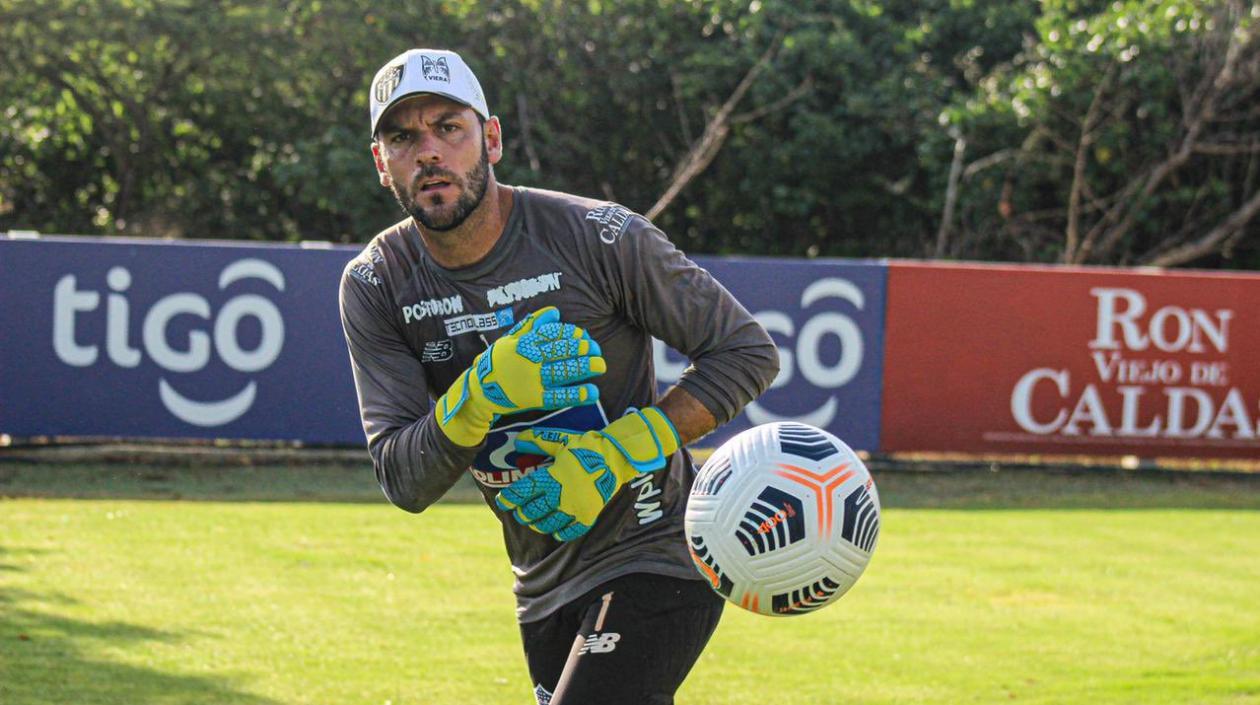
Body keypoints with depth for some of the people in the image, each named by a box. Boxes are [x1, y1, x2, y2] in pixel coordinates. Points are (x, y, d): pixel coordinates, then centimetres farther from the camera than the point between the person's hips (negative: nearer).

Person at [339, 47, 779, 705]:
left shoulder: (599, 237, -16)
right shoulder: (375, 286, -5)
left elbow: (747, 353, -9)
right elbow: (404, 483, -11)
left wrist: (612, 458, -21)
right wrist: (482, 394, -31)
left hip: (657, 558, -5)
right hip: (545, 587, 5)